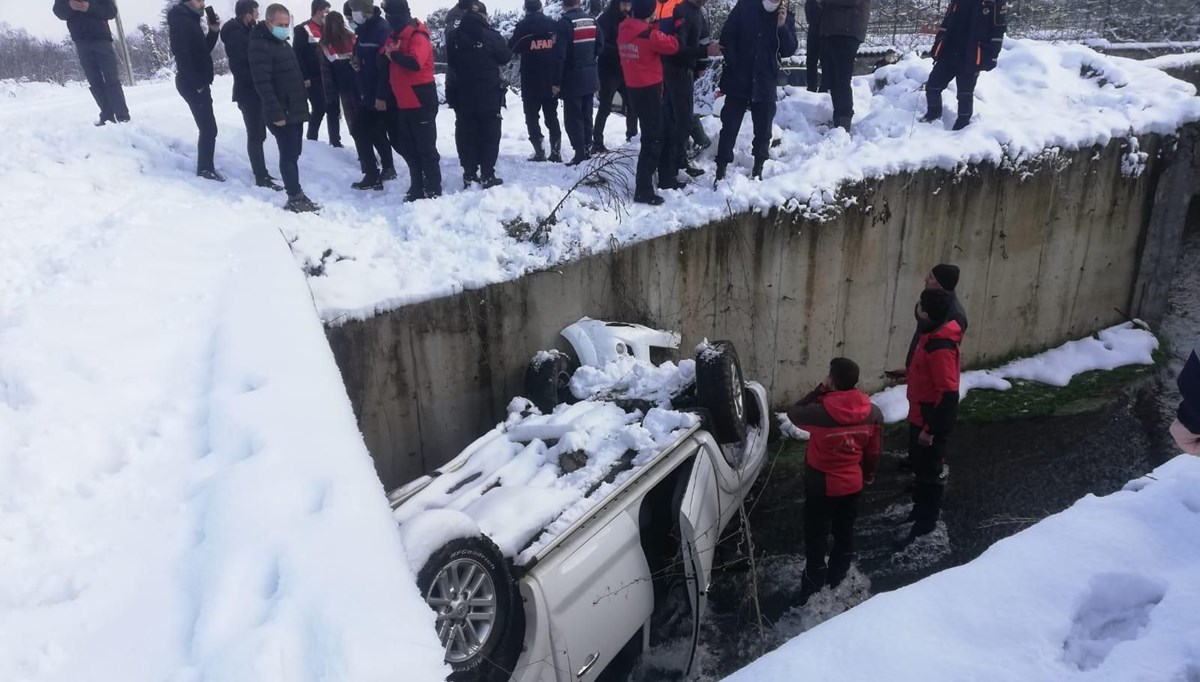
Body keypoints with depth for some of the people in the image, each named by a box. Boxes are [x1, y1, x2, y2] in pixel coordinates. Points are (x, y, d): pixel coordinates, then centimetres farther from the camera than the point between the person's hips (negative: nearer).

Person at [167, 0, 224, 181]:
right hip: (193, 85, -10)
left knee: (207, 128, 14)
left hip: (199, 83, 10)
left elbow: (203, 51, 17)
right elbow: (182, 56, -21)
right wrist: (197, 83, -20)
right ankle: (205, 168, 2)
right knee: (209, 128, -7)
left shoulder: (191, 21, 16)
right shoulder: (180, 22, -13)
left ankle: (206, 166, 22)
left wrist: (213, 31, 4)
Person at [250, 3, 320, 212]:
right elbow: (262, 82, -22)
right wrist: (276, 112, -26)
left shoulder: (282, 43, 17)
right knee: (289, 154, -6)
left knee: (293, 152, 12)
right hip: (281, 113, -9)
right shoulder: (260, 45, -14)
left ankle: (296, 194, 19)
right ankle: (295, 198, 0)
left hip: (295, 109, 9)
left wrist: (303, 102, 19)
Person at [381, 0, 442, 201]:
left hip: (421, 102, -9)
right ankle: (417, 188, 20)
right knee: (408, 148, 12)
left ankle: (433, 189, 5)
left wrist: (394, 54, -15)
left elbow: (414, 63, -29)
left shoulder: (418, 37, -13)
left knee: (426, 148, -3)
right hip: (403, 103, 9)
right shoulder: (394, 37, 14)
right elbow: (385, 66, 21)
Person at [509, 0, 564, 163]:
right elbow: (560, 53, 0)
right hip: (550, 80, 3)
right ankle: (556, 152, 8)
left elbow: (512, 48, 4)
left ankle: (539, 152, -2)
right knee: (552, 117, 12)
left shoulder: (523, 26, -8)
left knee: (532, 117, 5)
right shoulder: (553, 24, 2)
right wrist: (557, 80, 2)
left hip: (530, 81, -3)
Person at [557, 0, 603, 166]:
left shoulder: (565, 22, -14)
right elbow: (600, 46, 9)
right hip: (590, 76, 6)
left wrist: (556, 81, -13)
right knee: (586, 114, 15)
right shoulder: (591, 19, 4)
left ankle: (580, 153, -5)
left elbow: (560, 54, -17)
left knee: (573, 117, -1)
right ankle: (587, 148, 20)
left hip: (573, 78, -6)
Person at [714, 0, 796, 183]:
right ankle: (721, 171, 7)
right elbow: (727, 35, -3)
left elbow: (789, 50, -5)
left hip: (765, 83, 2)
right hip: (738, 79, -1)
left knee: (763, 130, 8)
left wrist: (782, 27, -18)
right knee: (729, 127, 1)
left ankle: (758, 170, 22)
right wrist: (733, 65, -8)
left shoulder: (787, 17, 1)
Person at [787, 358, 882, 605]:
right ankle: (836, 584, 40)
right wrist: (868, 474, 19)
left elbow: (793, 413, -6)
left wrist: (820, 391, -8)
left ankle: (813, 593, 21)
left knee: (816, 539, 10)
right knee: (845, 534, 22)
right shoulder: (873, 413, -12)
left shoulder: (819, 412, -28)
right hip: (852, 484, 5)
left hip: (822, 486, -5)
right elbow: (873, 451, 1)